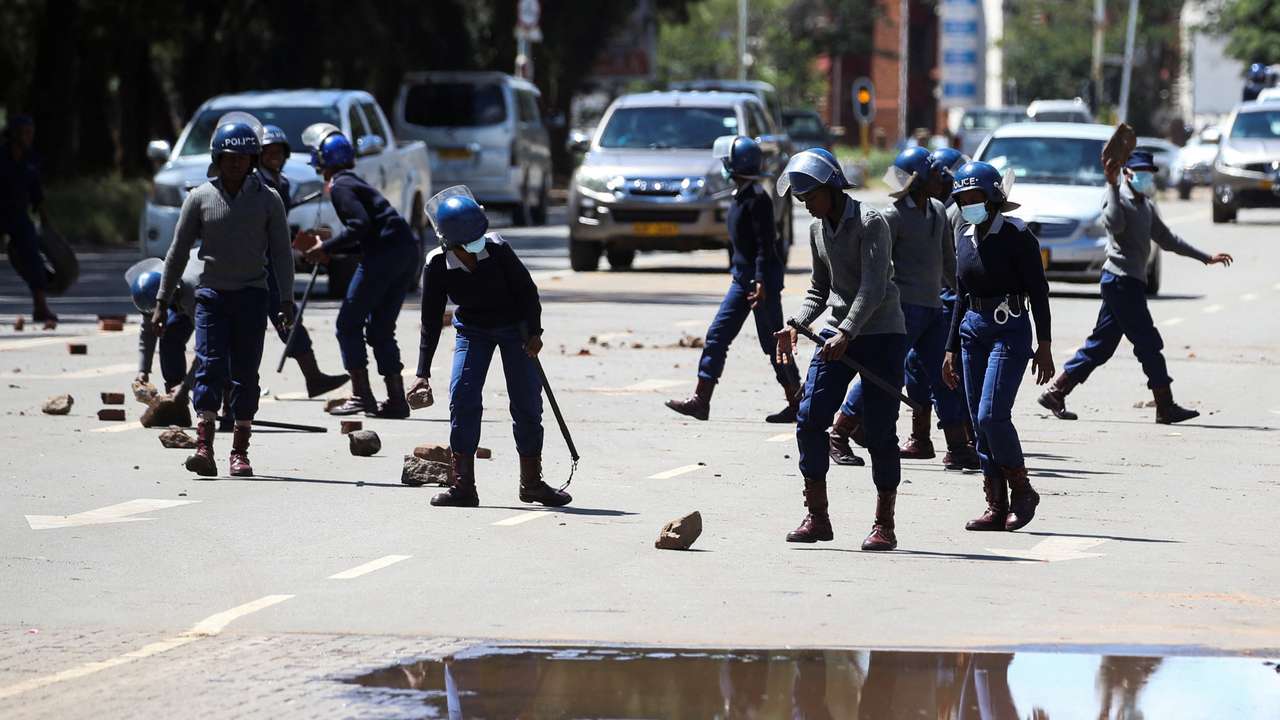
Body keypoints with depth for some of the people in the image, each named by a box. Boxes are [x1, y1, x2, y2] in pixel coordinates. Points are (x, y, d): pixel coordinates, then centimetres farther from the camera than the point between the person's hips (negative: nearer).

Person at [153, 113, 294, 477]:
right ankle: (204, 446, -19)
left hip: (251, 295, 0)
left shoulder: (267, 199, 2)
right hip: (211, 293, 0)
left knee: (245, 372, 1)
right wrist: (162, 302, 4)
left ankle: (240, 451, 6)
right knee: (210, 366, -11)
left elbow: (281, 252, 3)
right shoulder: (200, 198, 3)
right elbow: (178, 252, 6)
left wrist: (286, 300, -6)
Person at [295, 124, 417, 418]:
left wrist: (327, 247, -9)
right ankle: (396, 399, 10)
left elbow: (361, 226, -17)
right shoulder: (353, 182, 24)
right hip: (407, 252, 9)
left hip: (384, 254, -9)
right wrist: (329, 240, 21)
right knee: (380, 329, 14)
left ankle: (362, 396, -3)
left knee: (349, 324, 0)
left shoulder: (340, 187, -5)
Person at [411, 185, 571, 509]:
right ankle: (462, 485, -9)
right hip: (472, 330, 1)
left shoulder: (498, 249, -26)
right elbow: (431, 320, -15)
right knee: (462, 397, -14)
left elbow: (526, 289, -12)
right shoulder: (437, 266, -22)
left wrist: (534, 333, -15)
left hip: (515, 326, -1)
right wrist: (423, 372, -18)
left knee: (527, 403, -2)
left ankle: (532, 482, 13)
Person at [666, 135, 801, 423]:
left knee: (772, 342, -3)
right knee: (717, 336, 5)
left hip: (762, 277, -10)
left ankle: (796, 403, 6)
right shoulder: (741, 196, 12)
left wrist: (762, 282, -27)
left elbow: (765, 243, -21)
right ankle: (701, 400, 4)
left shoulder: (757, 199, -16)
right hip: (743, 277, 10)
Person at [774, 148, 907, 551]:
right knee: (809, 419, -5)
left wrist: (846, 334, -32)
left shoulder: (870, 223, -13)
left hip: (881, 336, -7)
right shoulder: (818, 230, 10)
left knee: (879, 431, -6)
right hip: (838, 336, 7)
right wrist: (796, 326, 4)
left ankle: (884, 525, 2)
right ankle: (817, 518, 2)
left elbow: (873, 287, -22)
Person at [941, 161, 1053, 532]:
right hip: (973, 330, 7)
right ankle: (997, 508, 8)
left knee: (992, 415, -16)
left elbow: (1038, 292, -8)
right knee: (981, 422, 4)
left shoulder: (1016, 235, -8)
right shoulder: (965, 238, 11)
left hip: (1010, 331, -7)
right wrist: (951, 348, 18)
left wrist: (1044, 346, -12)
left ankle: (1022, 491, 1)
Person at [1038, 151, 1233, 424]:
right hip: (1121, 280, -10)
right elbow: (1114, 223, -28)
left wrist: (1206, 258, 28)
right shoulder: (1117, 198, -7)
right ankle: (1165, 407, -6)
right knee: (1148, 344, -8)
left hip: (1132, 282, 10)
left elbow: (1167, 239, 28)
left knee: (1101, 345, 9)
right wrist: (1112, 186, -28)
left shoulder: (1146, 206, 21)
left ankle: (1055, 393, 11)